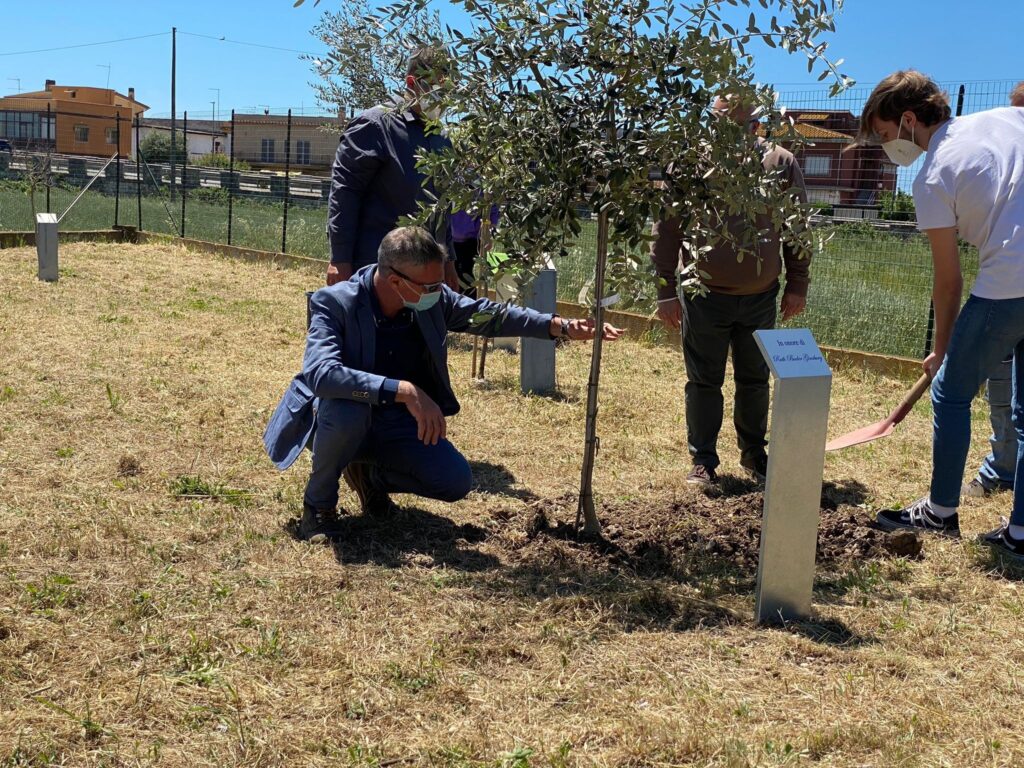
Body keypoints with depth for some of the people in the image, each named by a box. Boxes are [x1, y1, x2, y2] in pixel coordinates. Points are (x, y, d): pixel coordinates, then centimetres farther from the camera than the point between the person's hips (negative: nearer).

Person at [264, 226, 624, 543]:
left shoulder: (432, 299, -10)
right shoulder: (334, 303, -26)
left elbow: (488, 314, 1)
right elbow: (321, 373, -41)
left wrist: (563, 327, -9)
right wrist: (404, 391, -48)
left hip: (397, 422, 5)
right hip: (339, 418, -5)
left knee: (456, 482, -12)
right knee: (348, 410, -39)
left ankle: (369, 473, 17)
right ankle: (319, 502, -9)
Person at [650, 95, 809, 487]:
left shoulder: (782, 164, -1)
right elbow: (666, 231, -5)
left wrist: (797, 285, 5)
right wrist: (666, 292, -7)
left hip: (761, 297, 2)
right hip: (704, 296, -2)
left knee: (755, 380, 15)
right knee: (704, 381, 7)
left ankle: (754, 452, 32)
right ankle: (703, 460, 19)